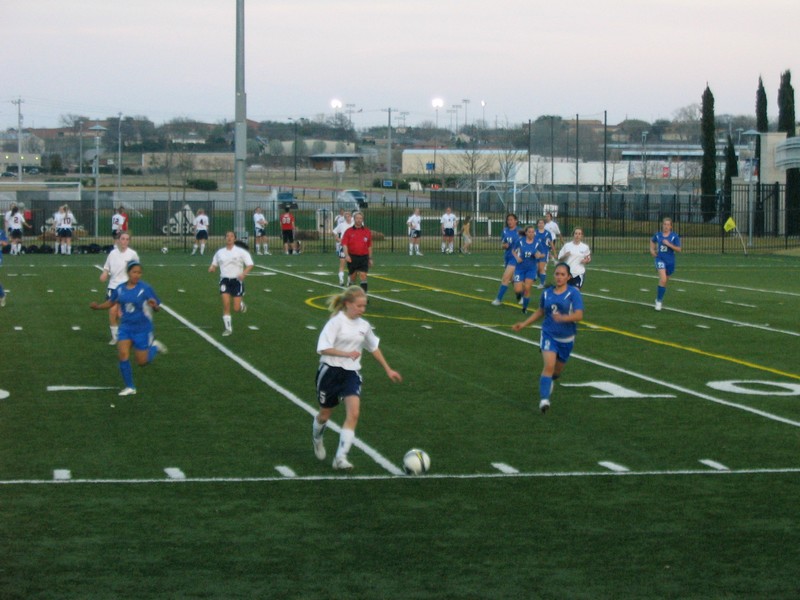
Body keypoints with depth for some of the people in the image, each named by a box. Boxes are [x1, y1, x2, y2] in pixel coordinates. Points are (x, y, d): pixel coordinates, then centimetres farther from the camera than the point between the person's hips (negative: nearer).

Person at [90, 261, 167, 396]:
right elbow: (111, 303, 16)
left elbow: (158, 308, -9)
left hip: (142, 329, -3)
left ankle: (154, 347, 34)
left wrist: (154, 306, -32)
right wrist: (97, 307, 1)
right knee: (122, 355, -11)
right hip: (126, 328, 3)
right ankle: (130, 387, 3)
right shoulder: (120, 289, -1)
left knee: (142, 362, 2)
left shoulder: (146, 289, -13)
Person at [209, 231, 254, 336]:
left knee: (236, 309, -4)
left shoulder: (241, 252, -3)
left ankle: (242, 305, 34)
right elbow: (214, 264, 18)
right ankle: (228, 328, -2)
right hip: (225, 280, 2)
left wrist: (244, 273, -23)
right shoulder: (219, 252, 7)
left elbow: (250, 265, -5)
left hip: (237, 280, -2)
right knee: (226, 304, -13)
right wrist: (211, 268, -6)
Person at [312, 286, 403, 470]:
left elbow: (374, 347, 23)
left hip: (351, 373, 4)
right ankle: (317, 439, 47)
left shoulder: (363, 326, 7)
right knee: (325, 414, 12)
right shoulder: (336, 322, -11)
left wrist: (388, 369, 25)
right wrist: (346, 353, -30)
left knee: (353, 413, -17)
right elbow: (323, 349, -19)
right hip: (331, 371, -4)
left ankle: (340, 458, -18)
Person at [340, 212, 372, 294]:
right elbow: (344, 244, -5)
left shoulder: (367, 232, 7)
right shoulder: (349, 231, 2)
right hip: (352, 257, 0)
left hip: (363, 257, 0)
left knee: (363, 276, -9)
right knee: (353, 277, 7)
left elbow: (369, 246, 13)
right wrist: (346, 255, -20)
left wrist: (370, 258, 11)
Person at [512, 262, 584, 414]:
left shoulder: (574, 293, -11)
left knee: (558, 369, 16)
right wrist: (524, 324, 16)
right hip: (549, 334, 0)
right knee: (548, 366, -19)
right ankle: (544, 400, -24)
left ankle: (550, 380, 52)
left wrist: (563, 318, -38)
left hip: (566, 338, 0)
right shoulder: (547, 293, 1)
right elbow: (540, 312, 18)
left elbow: (579, 315, -21)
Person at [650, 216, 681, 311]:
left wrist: (669, 244, -21)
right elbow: (652, 240, 23)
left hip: (670, 261, 1)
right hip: (660, 259, -1)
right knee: (663, 279, -22)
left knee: (664, 281, 14)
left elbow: (678, 249, -10)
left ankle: (659, 298, 38)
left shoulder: (674, 236, -5)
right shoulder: (658, 235, 1)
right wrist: (652, 249, 9)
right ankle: (659, 301, -13)